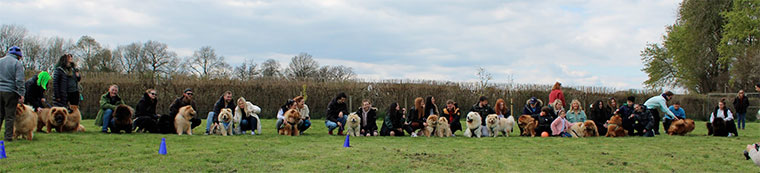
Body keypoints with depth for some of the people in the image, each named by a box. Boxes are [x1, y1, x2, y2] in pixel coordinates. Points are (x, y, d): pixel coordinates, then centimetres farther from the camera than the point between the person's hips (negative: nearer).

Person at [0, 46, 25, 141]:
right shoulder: (17, 63, -6)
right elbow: (19, 81, -11)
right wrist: (21, 94, -9)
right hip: (10, 92, -5)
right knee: (10, 116, 1)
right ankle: (8, 136, 4)